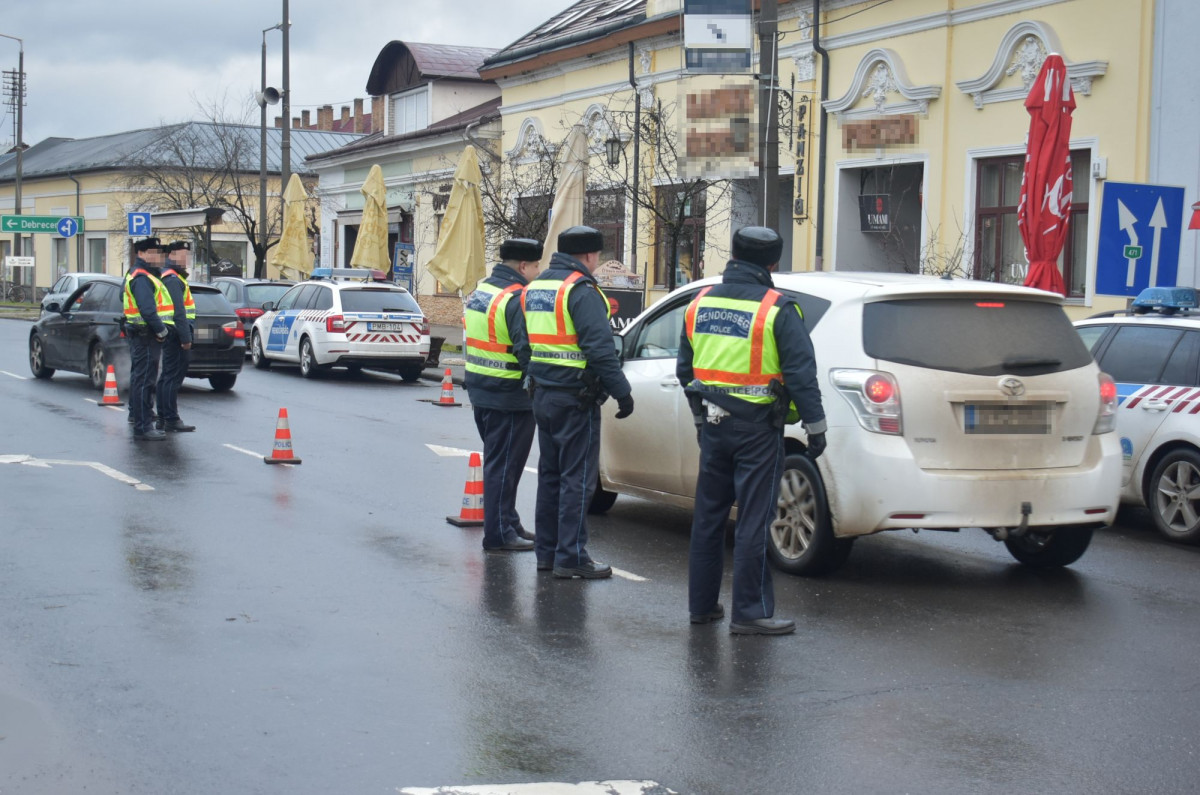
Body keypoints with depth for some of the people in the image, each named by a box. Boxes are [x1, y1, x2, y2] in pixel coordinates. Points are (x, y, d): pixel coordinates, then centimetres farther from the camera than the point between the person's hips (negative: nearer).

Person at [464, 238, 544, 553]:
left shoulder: (480, 291, 12)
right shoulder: (517, 299, -19)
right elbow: (527, 351, -23)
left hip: (480, 392, 10)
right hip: (509, 397, -9)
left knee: (498, 462, 18)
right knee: (504, 465, -2)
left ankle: (508, 524, 29)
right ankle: (499, 535, 3)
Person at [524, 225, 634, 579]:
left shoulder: (535, 288, 14)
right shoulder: (581, 291, -14)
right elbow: (600, 348, -21)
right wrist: (621, 391, -18)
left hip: (543, 395, 9)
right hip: (575, 399, -9)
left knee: (550, 474, 16)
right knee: (577, 478, -3)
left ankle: (546, 551, 22)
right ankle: (570, 557, -1)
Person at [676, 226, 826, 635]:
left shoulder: (700, 303, 7)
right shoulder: (777, 309, -11)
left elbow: (685, 369, 15)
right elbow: (801, 374, -12)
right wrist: (815, 426, -6)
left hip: (713, 426, 6)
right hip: (758, 428, -5)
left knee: (708, 514, 14)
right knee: (753, 521, -2)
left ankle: (702, 603, 21)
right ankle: (750, 612, 1)